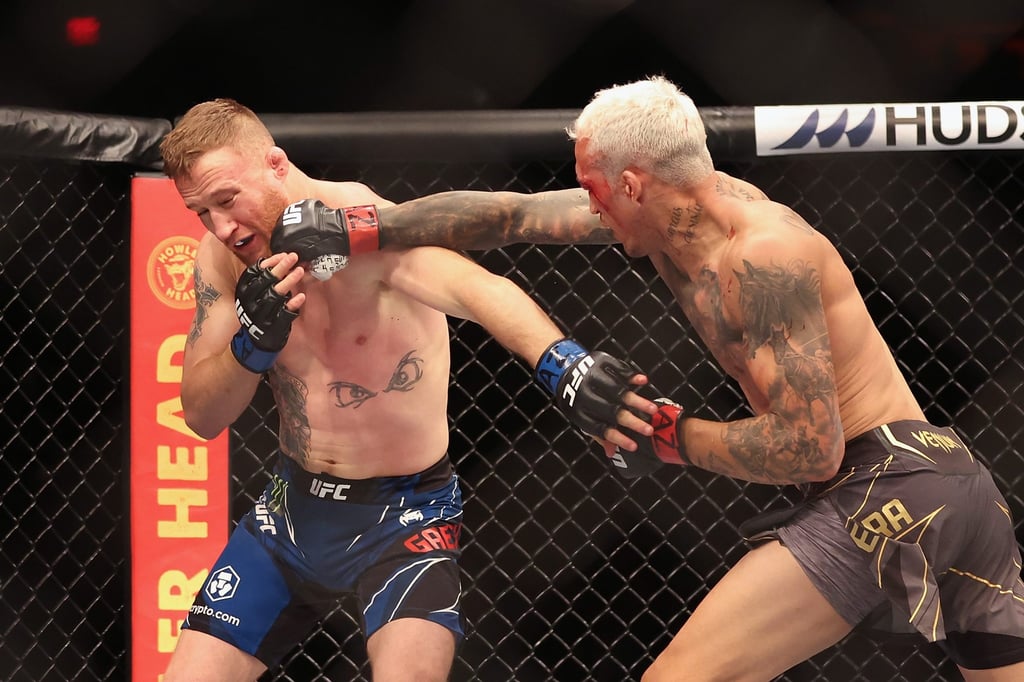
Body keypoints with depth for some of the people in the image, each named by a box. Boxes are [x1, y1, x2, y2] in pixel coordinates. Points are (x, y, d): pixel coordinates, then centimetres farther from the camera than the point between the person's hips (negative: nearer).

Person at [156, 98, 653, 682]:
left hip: (405, 512, -6)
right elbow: (200, 415, -3)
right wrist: (252, 345, -24)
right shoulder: (225, 256, -3)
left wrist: (562, 362, -61)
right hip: (296, 504, 6)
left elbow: (478, 288, -41)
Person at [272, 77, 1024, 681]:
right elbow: (505, 215, 13)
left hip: (882, 490, -10)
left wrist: (669, 435, -9)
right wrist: (355, 229, 10)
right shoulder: (670, 205, 7)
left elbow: (809, 448, -21)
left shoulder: (761, 258, -18)